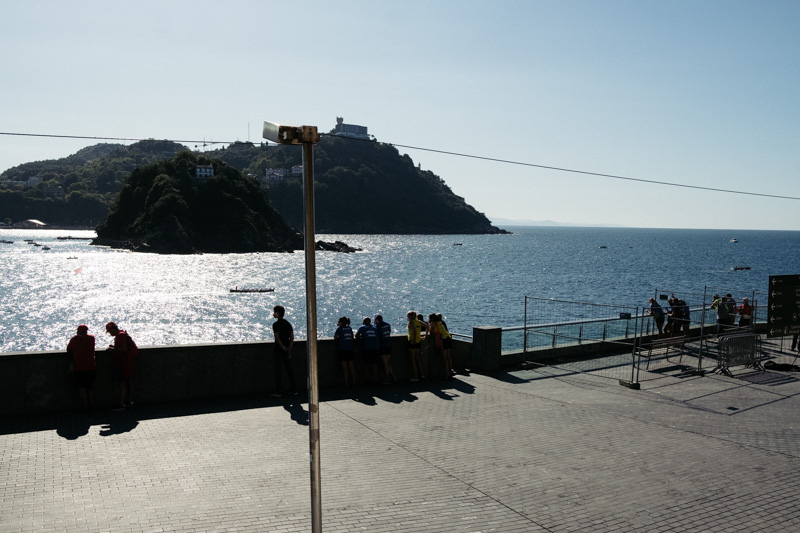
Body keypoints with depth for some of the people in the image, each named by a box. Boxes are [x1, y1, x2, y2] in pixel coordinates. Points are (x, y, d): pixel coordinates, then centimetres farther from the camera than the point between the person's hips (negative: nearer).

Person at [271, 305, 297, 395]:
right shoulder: (288, 323, 8)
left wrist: (283, 348, -11)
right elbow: (292, 338, 4)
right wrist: (289, 349, 0)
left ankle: (278, 391, 2)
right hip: (287, 351, 6)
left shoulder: (276, 324, -10)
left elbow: (277, 338, -17)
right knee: (289, 369, 11)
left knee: (278, 370, 0)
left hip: (279, 350, -6)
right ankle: (294, 390, 13)